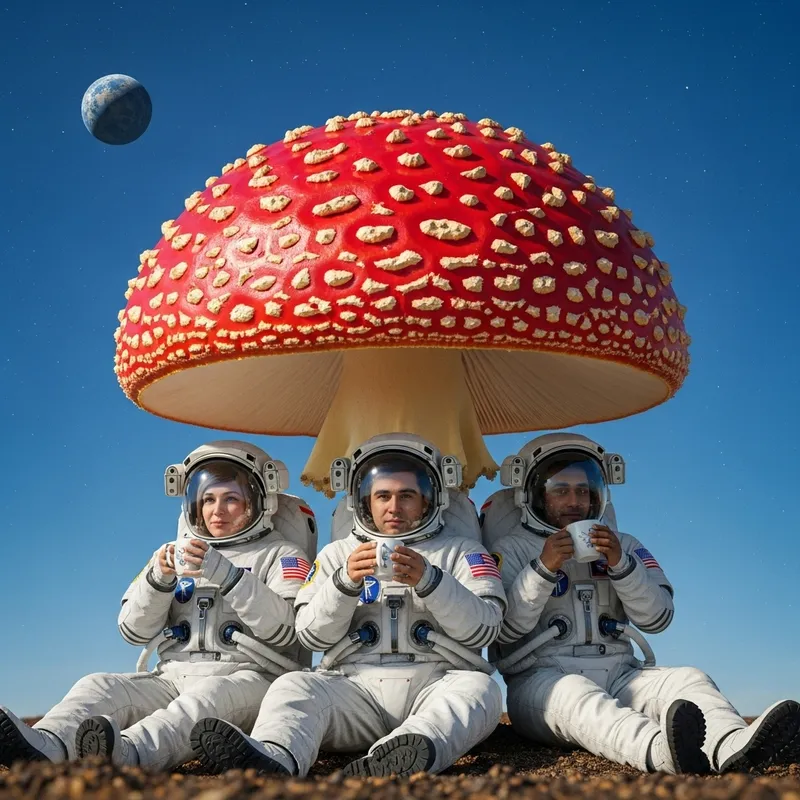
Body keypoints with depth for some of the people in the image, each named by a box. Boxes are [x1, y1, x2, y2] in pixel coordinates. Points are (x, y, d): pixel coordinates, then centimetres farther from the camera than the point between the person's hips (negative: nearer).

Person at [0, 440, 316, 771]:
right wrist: (158, 578, -6)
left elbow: (285, 630, -10)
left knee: (210, 694, -36)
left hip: (248, 677, -4)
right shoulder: (178, 555, 23)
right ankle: (47, 746, -47)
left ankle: (127, 751, -59)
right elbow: (134, 631, 13)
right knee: (99, 685, -19)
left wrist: (225, 575, -19)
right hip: (173, 677, 5)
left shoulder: (281, 554, 9)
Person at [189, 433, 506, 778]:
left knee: (478, 688, -32)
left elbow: (484, 627, -2)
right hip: (357, 684, 2)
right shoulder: (337, 554, 19)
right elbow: (311, 634, 7)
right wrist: (345, 581, -11)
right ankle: (271, 758, -56)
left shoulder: (461, 551, 13)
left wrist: (428, 580, -17)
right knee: (292, 685, -25)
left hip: (436, 685, -1)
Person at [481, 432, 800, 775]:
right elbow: (501, 629, -6)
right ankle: (660, 751, -63)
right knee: (573, 695, -36)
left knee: (689, 679, -22)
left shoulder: (622, 545, 19)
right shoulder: (512, 549, 8)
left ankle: (734, 747, -53)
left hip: (617, 675, 4)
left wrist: (620, 564, -11)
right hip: (541, 678, -4)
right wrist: (543, 569, -18)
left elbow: (658, 617, 5)